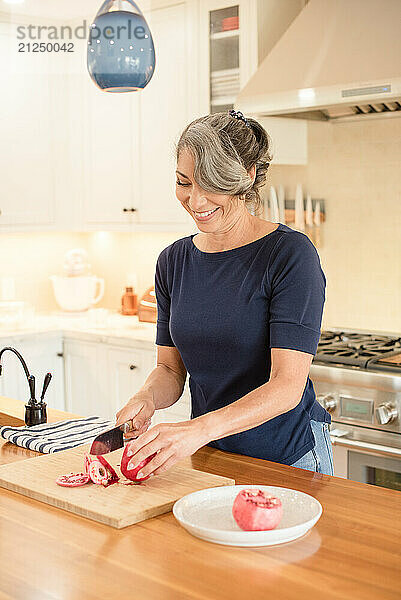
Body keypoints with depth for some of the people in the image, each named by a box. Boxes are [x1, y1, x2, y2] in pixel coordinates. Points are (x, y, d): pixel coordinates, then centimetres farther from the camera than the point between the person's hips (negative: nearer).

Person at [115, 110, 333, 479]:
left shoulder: (291, 254, -17)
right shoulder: (174, 261, 2)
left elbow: (287, 386, -24)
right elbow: (171, 368, 6)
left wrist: (199, 429, -35)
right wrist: (145, 399, -16)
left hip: (289, 458, -4)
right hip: (208, 459, 5)